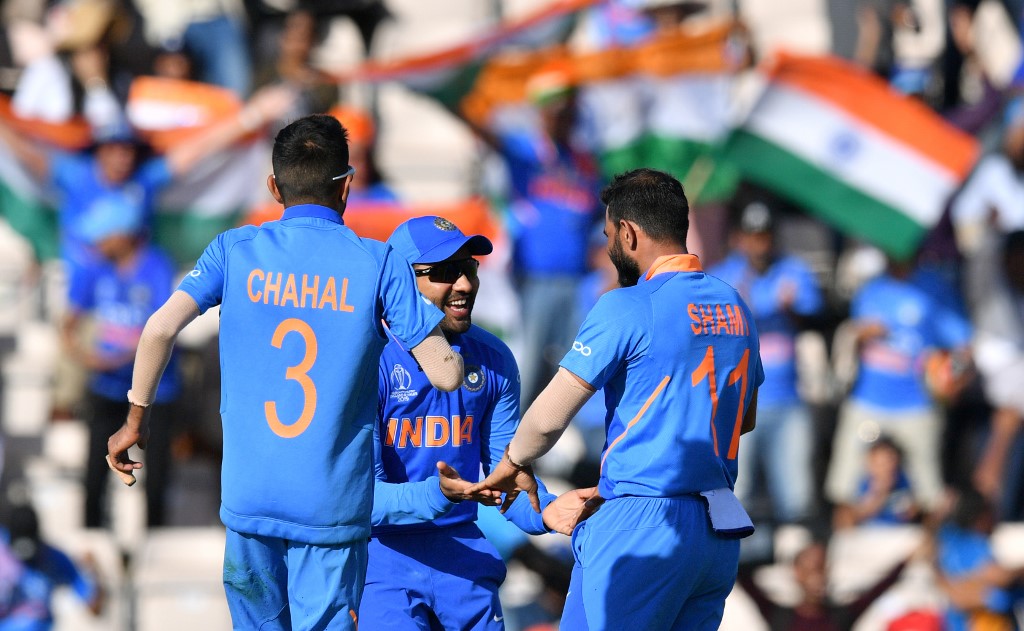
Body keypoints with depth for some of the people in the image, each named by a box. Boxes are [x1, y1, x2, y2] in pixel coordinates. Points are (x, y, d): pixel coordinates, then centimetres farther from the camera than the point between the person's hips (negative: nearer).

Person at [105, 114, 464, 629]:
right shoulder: (378, 263, -1)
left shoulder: (236, 250, 3)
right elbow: (445, 374, -5)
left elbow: (162, 328, -9)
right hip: (333, 504, -2)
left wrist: (137, 417, 4)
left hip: (249, 495, 2)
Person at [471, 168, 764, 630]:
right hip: (720, 531, 7)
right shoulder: (735, 308, 12)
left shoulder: (627, 309, -10)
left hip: (640, 524, -7)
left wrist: (512, 465, 9)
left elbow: (549, 416, -9)